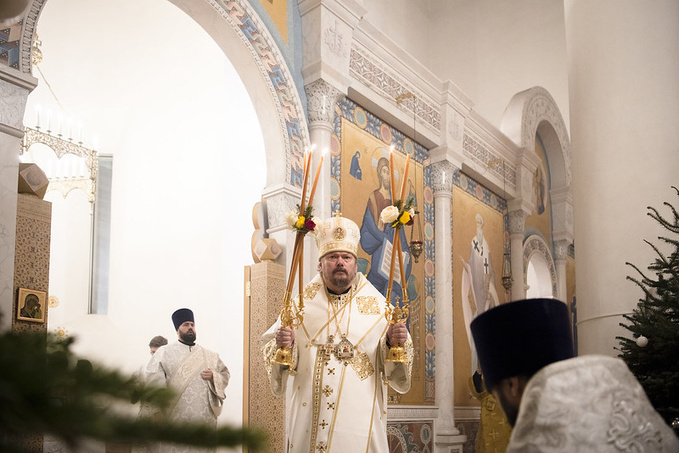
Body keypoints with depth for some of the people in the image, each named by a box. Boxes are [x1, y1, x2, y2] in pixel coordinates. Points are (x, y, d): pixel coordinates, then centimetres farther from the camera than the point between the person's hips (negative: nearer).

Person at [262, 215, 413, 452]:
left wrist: (393, 343, -19)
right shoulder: (301, 303, 2)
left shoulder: (378, 304, 0)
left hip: (359, 415, 0)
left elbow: (391, 365, 1)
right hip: (310, 416, 1)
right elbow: (270, 349, 3)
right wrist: (281, 345, -18)